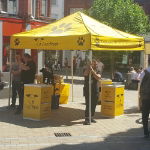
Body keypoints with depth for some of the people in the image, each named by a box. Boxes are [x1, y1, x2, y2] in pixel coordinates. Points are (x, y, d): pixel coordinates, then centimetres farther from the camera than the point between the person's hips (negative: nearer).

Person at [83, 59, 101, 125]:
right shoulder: (87, 70, 0)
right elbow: (85, 74, -24)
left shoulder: (97, 71, 8)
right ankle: (86, 119, -7)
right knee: (88, 105, -10)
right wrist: (89, 67, -38)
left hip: (95, 91, 4)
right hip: (88, 90, -4)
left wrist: (93, 71, -24)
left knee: (94, 105, 9)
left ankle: (91, 117, 24)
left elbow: (98, 77, -13)